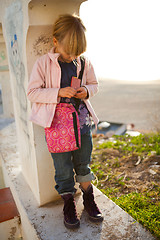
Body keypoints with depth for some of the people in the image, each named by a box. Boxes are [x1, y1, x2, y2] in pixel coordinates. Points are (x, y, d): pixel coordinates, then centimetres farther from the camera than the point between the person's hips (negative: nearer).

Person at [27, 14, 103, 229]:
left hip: (82, 121, 3)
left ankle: (89, 200, 37)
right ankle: (69, 205, 31)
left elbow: (94, 84, 15)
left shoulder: (84, 62, 3)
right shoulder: (43, 63, -7)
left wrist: (87, 90, -8)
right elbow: (32, 92, -7)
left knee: (83, 164, 16)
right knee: (63, 169, 7)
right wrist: (58, 92, -20)